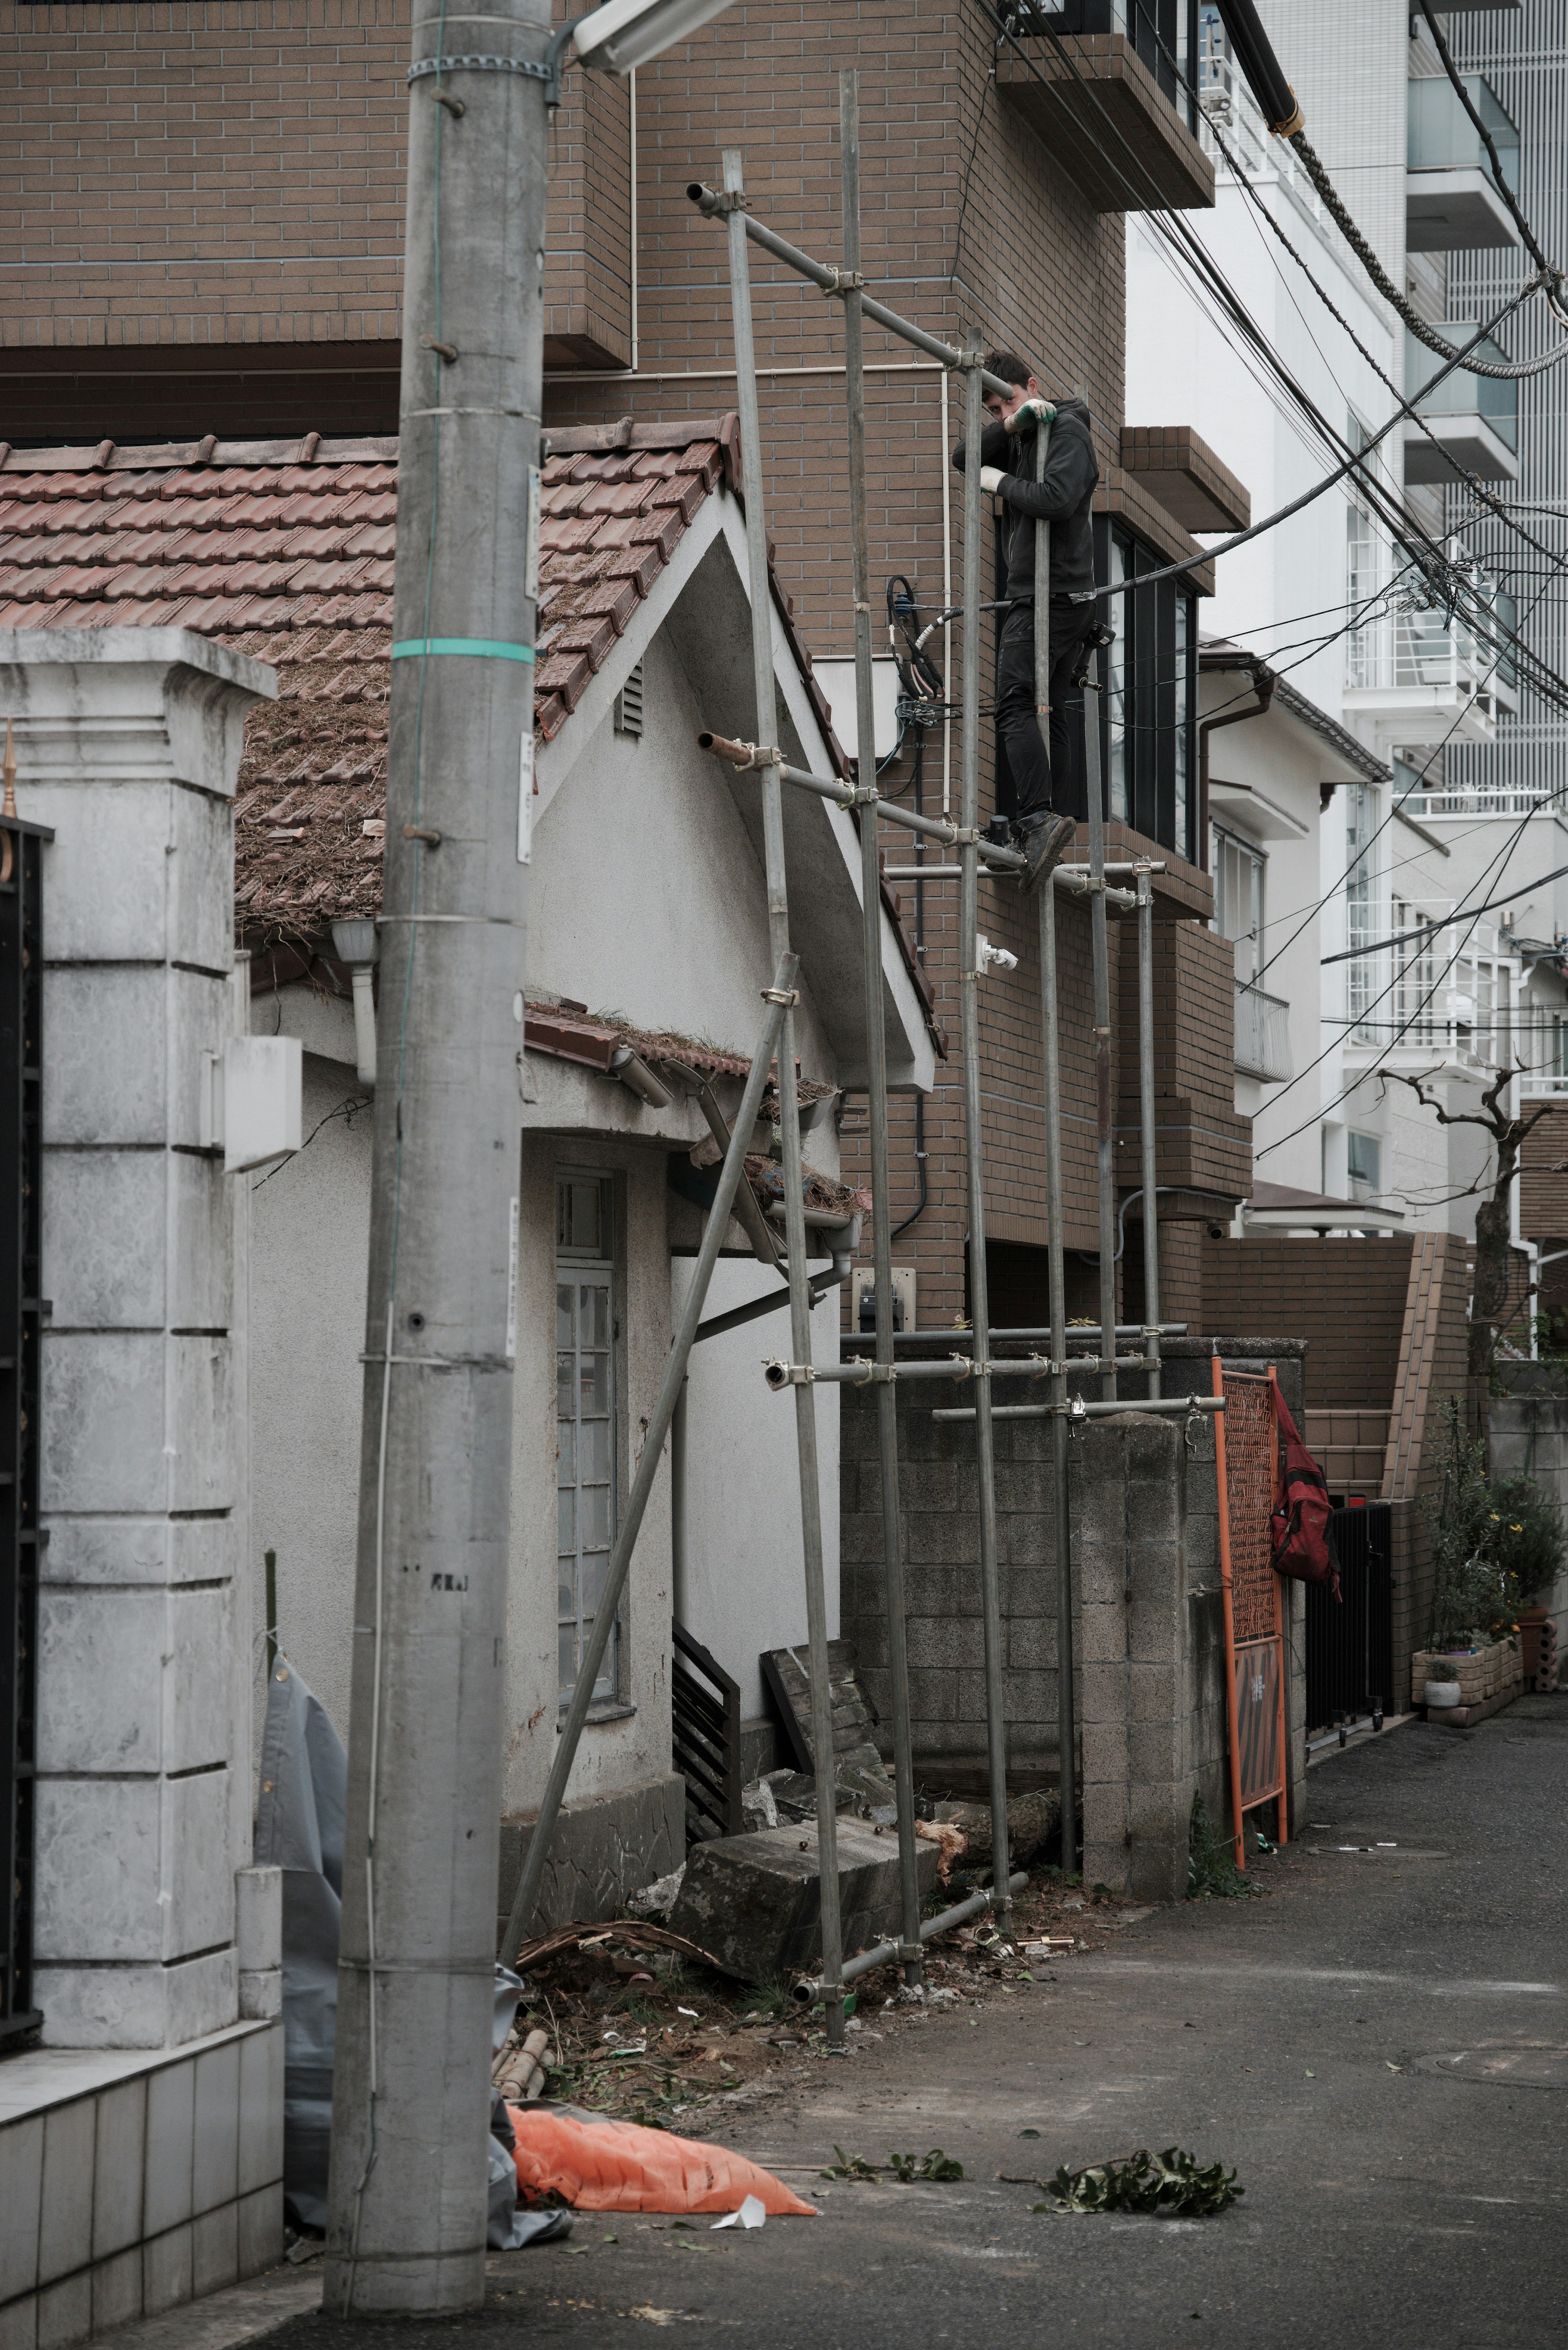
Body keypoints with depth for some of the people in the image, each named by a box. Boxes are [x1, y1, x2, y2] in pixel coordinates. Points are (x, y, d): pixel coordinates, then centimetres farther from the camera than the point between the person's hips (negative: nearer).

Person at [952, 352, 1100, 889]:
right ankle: (1047, 820, 16)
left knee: (1015, 705, -19)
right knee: (1048, 710, 12)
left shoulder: (1067, 430, -8)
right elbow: (965, 460, 7)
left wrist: (1001, 482, -9)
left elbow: (1056, 499, -23)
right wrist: (1010, 426, -8)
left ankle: (1039, 819, -30)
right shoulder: (1019, 438, 18)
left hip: (1053, 596, -10)